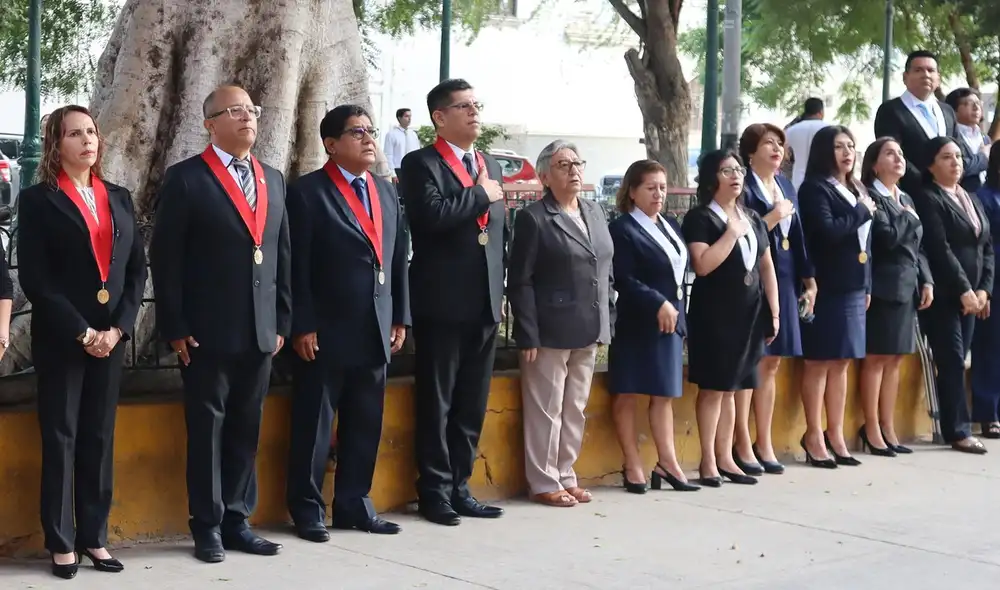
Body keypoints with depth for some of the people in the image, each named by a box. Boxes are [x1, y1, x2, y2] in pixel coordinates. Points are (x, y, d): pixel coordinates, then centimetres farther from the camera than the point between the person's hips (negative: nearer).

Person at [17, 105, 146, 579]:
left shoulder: (119, 198, 12)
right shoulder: (38, 200, -2)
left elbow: (137, 268, 8)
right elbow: (35, 277, -9)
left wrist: (118, 328, -5)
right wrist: (81, 332, -14)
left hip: (111, 336, 4)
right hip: (60, 338, -4)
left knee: (100, 437, 7)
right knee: (60, 437, 1)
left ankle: (94, 536, 14)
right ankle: (61, 542, 8)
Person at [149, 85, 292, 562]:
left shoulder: (273, 180, 13)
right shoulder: (186, 179, -5)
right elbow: (165, 257, -7)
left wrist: (282, 321, 9)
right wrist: (174, 327, -11)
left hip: (260, 331, 5)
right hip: (206, 332, -5)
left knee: (246, 430, 10)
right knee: (207, 429, 4)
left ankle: (236, 520, 20)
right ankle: (208, 526, 13)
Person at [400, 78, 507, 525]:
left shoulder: (491, 166, 17)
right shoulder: (421, 163, -5)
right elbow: (433, 215, -23)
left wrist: (500, 288, 13)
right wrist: (481, 195, -10)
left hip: (485, 303, 6)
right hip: (442, 303, -6)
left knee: (472, 403, 10)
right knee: (437, 402, 2)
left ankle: (459, 487, 19)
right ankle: (435, 491, 10)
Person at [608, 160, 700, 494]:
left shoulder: (670, 227, 15)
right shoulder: (623, 229, -9)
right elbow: (624, 279, -17)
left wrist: (677, 311, 9)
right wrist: (658, 304, -22)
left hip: (671, 321, 7)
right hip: (637, 323, -7)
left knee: (665, 394, 9)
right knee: (628, 395, 1)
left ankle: (667, 463, 13)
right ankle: (633, 466, 7)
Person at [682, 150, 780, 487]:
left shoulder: (753, 219, 14)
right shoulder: (700, 219, -7)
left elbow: (767, 267, 16)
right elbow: (702, 265, -21)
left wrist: (774, 311, 10)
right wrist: (731, 233, -15)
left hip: (748, 313, 6)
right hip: (714, 314, -6)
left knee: (731, 388, 11)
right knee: (712, 388, -3)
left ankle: (725, 458, 17)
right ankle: (708, 462, 4)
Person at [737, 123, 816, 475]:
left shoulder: (785, 186, 16)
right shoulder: (744, 188, -8)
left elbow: (797, 238, 18)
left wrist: (808, 280, 15)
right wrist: (772, 218, -15)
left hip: (784, 282, 7)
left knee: (771, 364, 12)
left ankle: (764, 444, 19)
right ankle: (743, 446, 3)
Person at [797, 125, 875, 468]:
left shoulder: (856, 190, 17)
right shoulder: (815, 188, -6)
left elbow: (863, 240, 19)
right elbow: (828, 232, -20)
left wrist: (867, 286, 14)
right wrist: (863, 211, -8)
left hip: (853, 286, 7)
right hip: (827, 287, -7)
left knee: (842, 363, 11)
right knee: (819, 363, -2)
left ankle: (835, 435, 17)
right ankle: (814, 436, 4)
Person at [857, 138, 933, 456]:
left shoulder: (906, 200, 19)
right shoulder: (870, 197, -8)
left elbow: (916, 245, 19)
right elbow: (888, 237, -19)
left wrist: (926, 281, 9)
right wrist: (908, 217, -3)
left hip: (907, 287, 8)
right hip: (885, 287, -8)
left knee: (894, 359, 10)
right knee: (876, 359, -4)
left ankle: (888, 429, 15)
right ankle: (872, 429, 0)